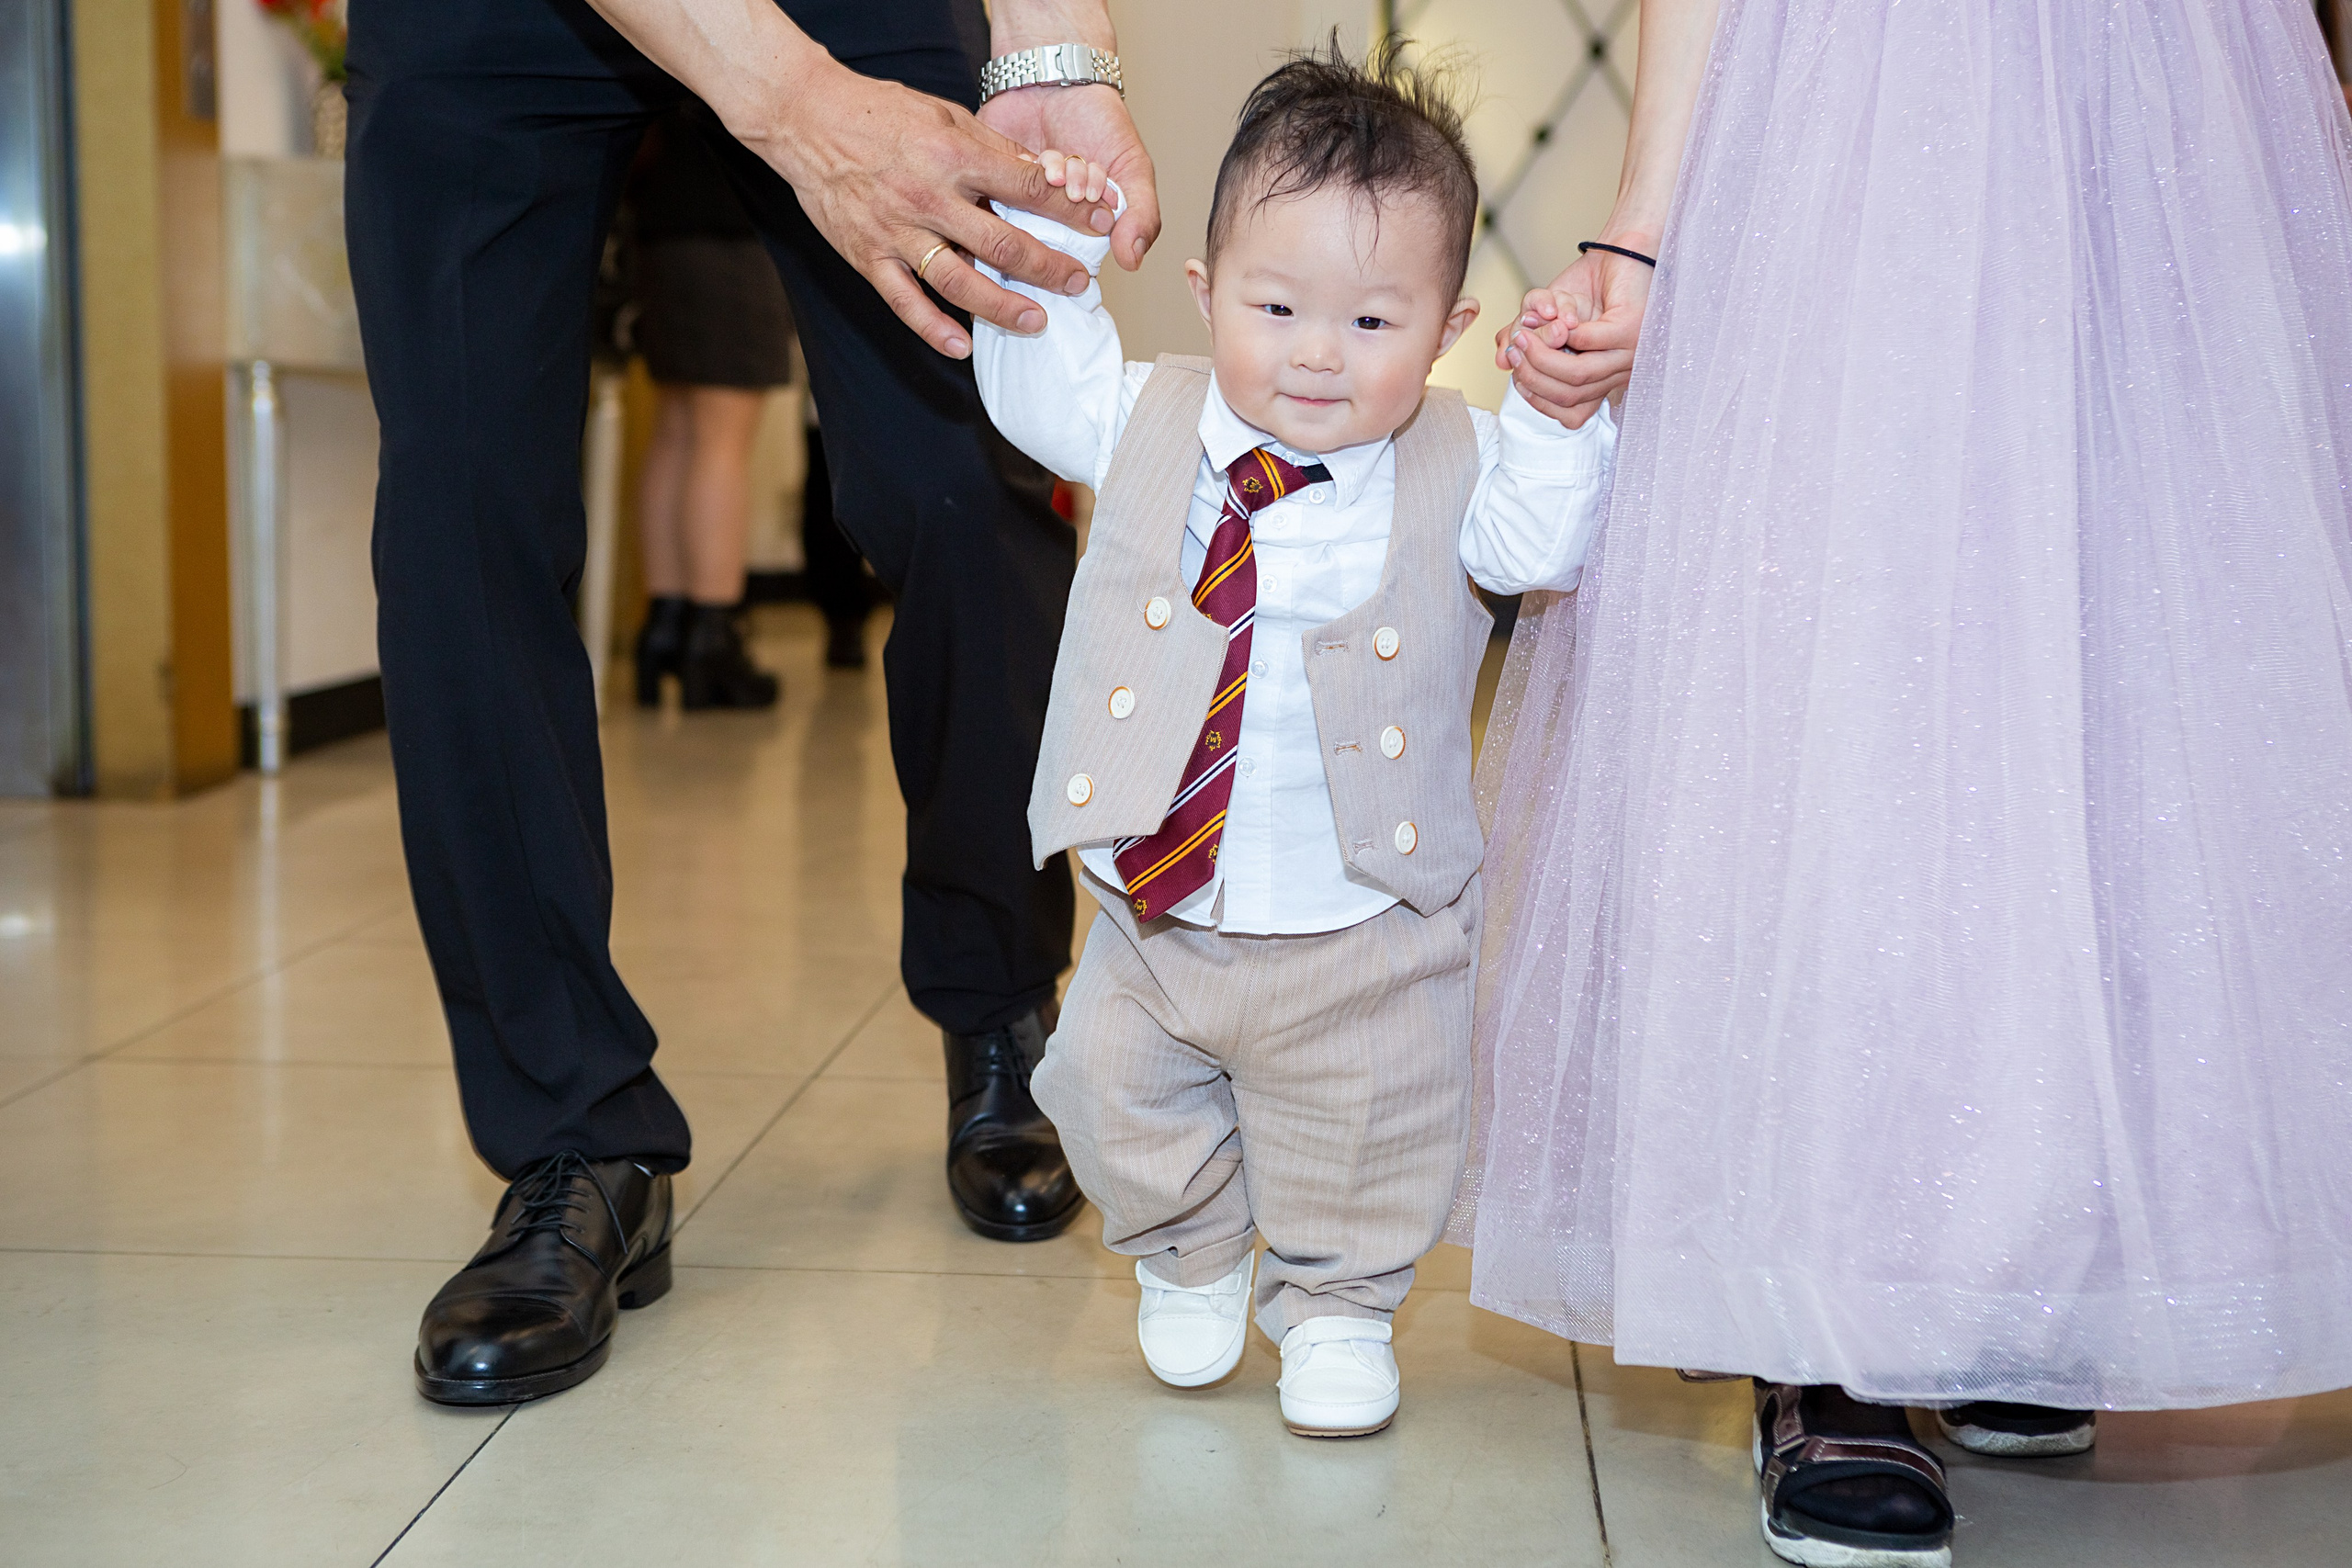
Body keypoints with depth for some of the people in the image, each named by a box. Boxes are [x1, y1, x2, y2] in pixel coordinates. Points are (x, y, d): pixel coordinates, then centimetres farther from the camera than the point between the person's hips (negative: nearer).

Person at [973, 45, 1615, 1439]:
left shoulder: (1452, 464, -9)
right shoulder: (1148, 424, -5)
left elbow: (1540, 546, -17)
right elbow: (1036, 385, 5)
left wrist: (1558, 419, -29)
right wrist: (1046, 250, -7)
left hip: (1368, 934, -2)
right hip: (1160, 911, 2)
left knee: (1365, 1143, 13)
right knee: (1119, 1097, 15)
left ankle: (1338, 1308, 41)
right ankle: (1187, 1263, 45)